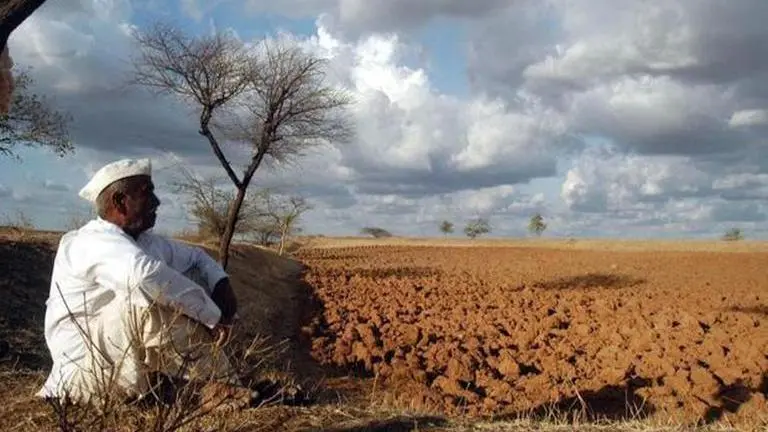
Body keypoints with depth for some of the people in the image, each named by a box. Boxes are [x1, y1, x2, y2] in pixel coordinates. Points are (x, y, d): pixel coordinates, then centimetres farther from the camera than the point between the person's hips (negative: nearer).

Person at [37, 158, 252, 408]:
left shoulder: (145, 241, 4)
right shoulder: (94, 241, -22)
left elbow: (196, 256, 18)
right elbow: (146, 274, -42)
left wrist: (222, 284, -5)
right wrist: (214, 314, -33)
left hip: (130, 359, 9)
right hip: (89, 369, -9)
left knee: (194, 280, 4)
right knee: (155, 294, -31)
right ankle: (223, 383, -20)